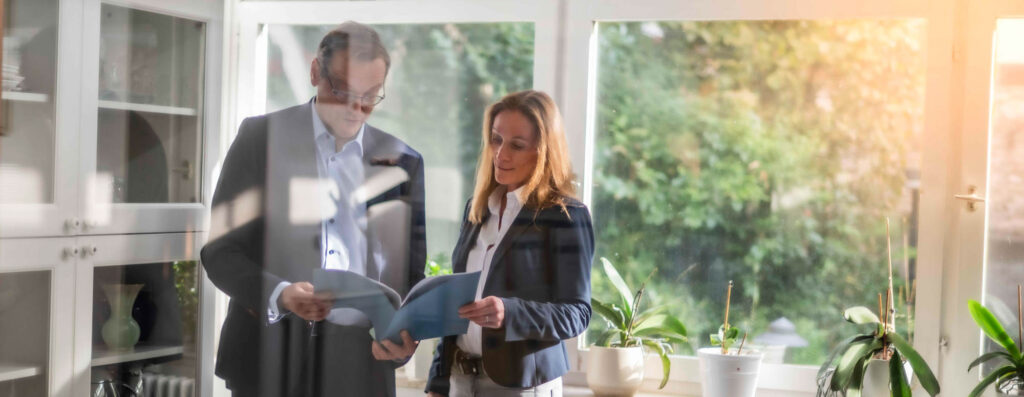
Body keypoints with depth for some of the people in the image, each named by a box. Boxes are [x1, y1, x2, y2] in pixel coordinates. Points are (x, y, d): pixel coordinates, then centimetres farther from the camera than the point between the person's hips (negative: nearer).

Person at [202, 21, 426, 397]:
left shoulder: (403, 162, 9)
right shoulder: (260, 137, 3)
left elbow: (413, 271, 12)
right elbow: (219, 250, 1)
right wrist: (278, 295, -16)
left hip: (361, 366, 2)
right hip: (268, 359, -1)